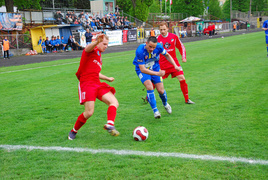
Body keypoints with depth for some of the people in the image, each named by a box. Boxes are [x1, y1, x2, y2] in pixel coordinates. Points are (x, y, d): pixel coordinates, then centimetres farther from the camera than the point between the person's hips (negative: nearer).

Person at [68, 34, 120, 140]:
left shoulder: (99, 57, 25)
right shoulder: (93, 51, -1)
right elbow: (88, 48, -29)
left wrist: (107, 78, 39)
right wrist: (97, 42, -50)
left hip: (97, 84, 9)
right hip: (87, 83, -9)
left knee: (114, 102, -11)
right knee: (89, 112, -14)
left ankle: (109, 125, -27)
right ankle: (74, 131, 8)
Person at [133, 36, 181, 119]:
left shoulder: (158, 47, -23)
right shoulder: (140, 51, -34)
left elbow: (167, 55, 1)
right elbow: (142, 69, -33)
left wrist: (175, 66, -8)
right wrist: (157, 73, -38)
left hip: (155, 68, 3)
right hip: (142, 70, -3)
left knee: (161, 91, -1)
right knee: (149, 87, -25)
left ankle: (165, 104, 34)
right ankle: (155, 110, -11)